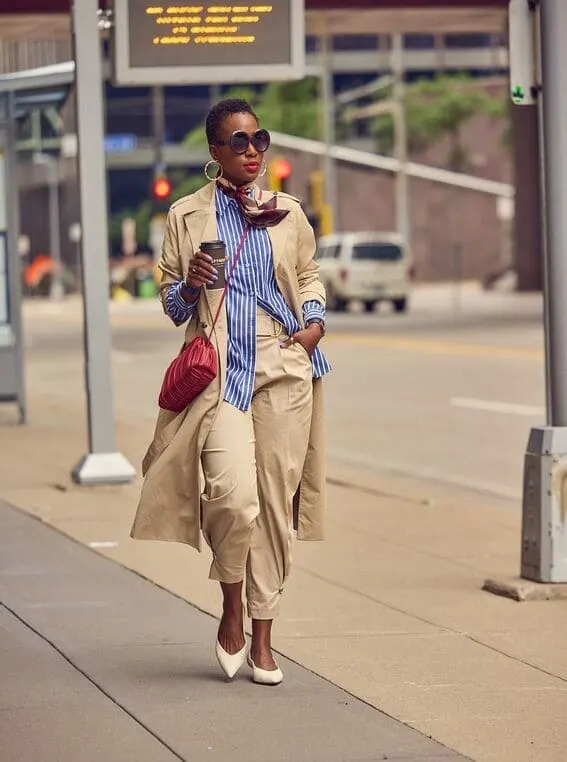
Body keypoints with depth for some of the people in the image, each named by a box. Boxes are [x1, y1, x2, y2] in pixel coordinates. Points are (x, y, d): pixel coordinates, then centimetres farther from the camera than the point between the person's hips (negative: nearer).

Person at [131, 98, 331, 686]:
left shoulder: (287, 213, 13)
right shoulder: (186, 216, 7)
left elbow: (309, 276, 26)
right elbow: (171, 305, 11)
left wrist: (316, 323, 7)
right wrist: (191, 285, -11)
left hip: (285, 369, 3)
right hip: (220, 370, -3)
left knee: (276, 502, 1)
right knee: (234, 494, -20)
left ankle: (262, 638, 10)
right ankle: (232, 611, 4)